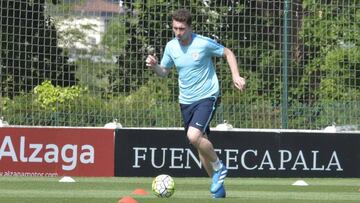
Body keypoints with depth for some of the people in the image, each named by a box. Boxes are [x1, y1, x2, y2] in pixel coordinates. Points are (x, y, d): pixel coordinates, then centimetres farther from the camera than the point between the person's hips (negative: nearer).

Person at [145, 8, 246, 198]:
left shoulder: (203, 43, -15)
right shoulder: (171, 47, -1)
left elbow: (228, 53, 0)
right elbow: (164, 71, 12)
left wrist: (236, 76, -12)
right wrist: (154, 66, -10)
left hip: (206, 97, -6)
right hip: (186, 101, 6)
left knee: (194, 136, -25)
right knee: (201, 143, 10)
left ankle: (218, 167, -1)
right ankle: (218, 185, 24)